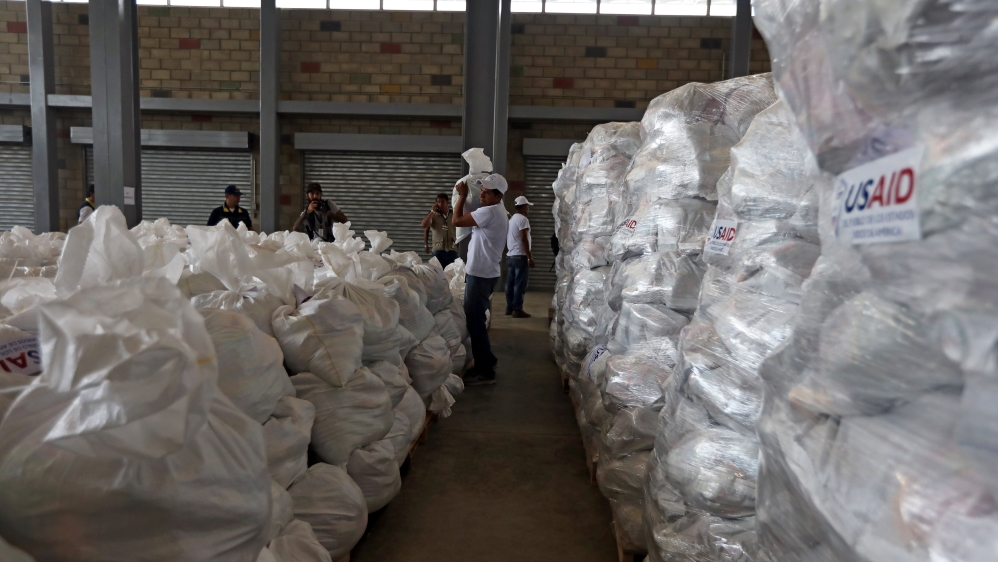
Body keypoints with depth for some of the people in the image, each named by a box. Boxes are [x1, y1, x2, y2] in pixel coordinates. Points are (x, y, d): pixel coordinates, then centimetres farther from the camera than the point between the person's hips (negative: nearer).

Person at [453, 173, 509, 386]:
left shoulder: (489, 212, -19)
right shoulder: (498, 211, 15)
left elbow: (457, 220, -17)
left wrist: (462, 195, -8)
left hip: (481, 275, -11)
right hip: (484, 273, 11)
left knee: (475, 321, -6)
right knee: (476, 319, 18)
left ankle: (485, 371, 0)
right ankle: (486, 359, 29)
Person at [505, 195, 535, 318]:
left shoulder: (511, 219, 17)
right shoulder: (523, 219, -12)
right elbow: (524, 239, -19)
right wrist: (530, 257, -18)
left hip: (510, 255, 9)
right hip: (520, 256, -9)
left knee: (510, 283, 10)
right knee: (520, 284, -6)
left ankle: (509, 308, 14)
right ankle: (517, 309, -6)